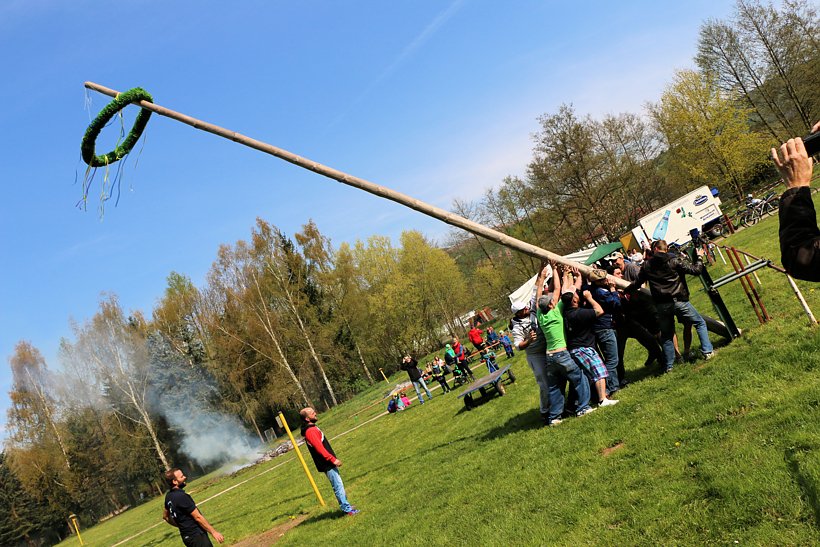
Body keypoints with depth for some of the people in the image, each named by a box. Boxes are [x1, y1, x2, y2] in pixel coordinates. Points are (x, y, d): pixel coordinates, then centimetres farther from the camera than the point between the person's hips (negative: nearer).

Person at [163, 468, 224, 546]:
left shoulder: (168, 496, 5)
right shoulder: (181, 496, -22)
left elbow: (165, 516, 21)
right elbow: (198, 517, -20)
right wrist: (214, 532, -14)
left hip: (187, 536, 9)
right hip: (196, 536, -9)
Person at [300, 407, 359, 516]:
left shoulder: (313, 428, 11)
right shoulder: (310, 431, -21)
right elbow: (319, 448, -25)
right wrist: (333, 459, -22)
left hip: (329, 462, 10)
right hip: (327, 465, -10)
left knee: (339, 485, 18)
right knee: (338, 486, -4)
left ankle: (346, 505, 28)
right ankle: (347, 509, 3)